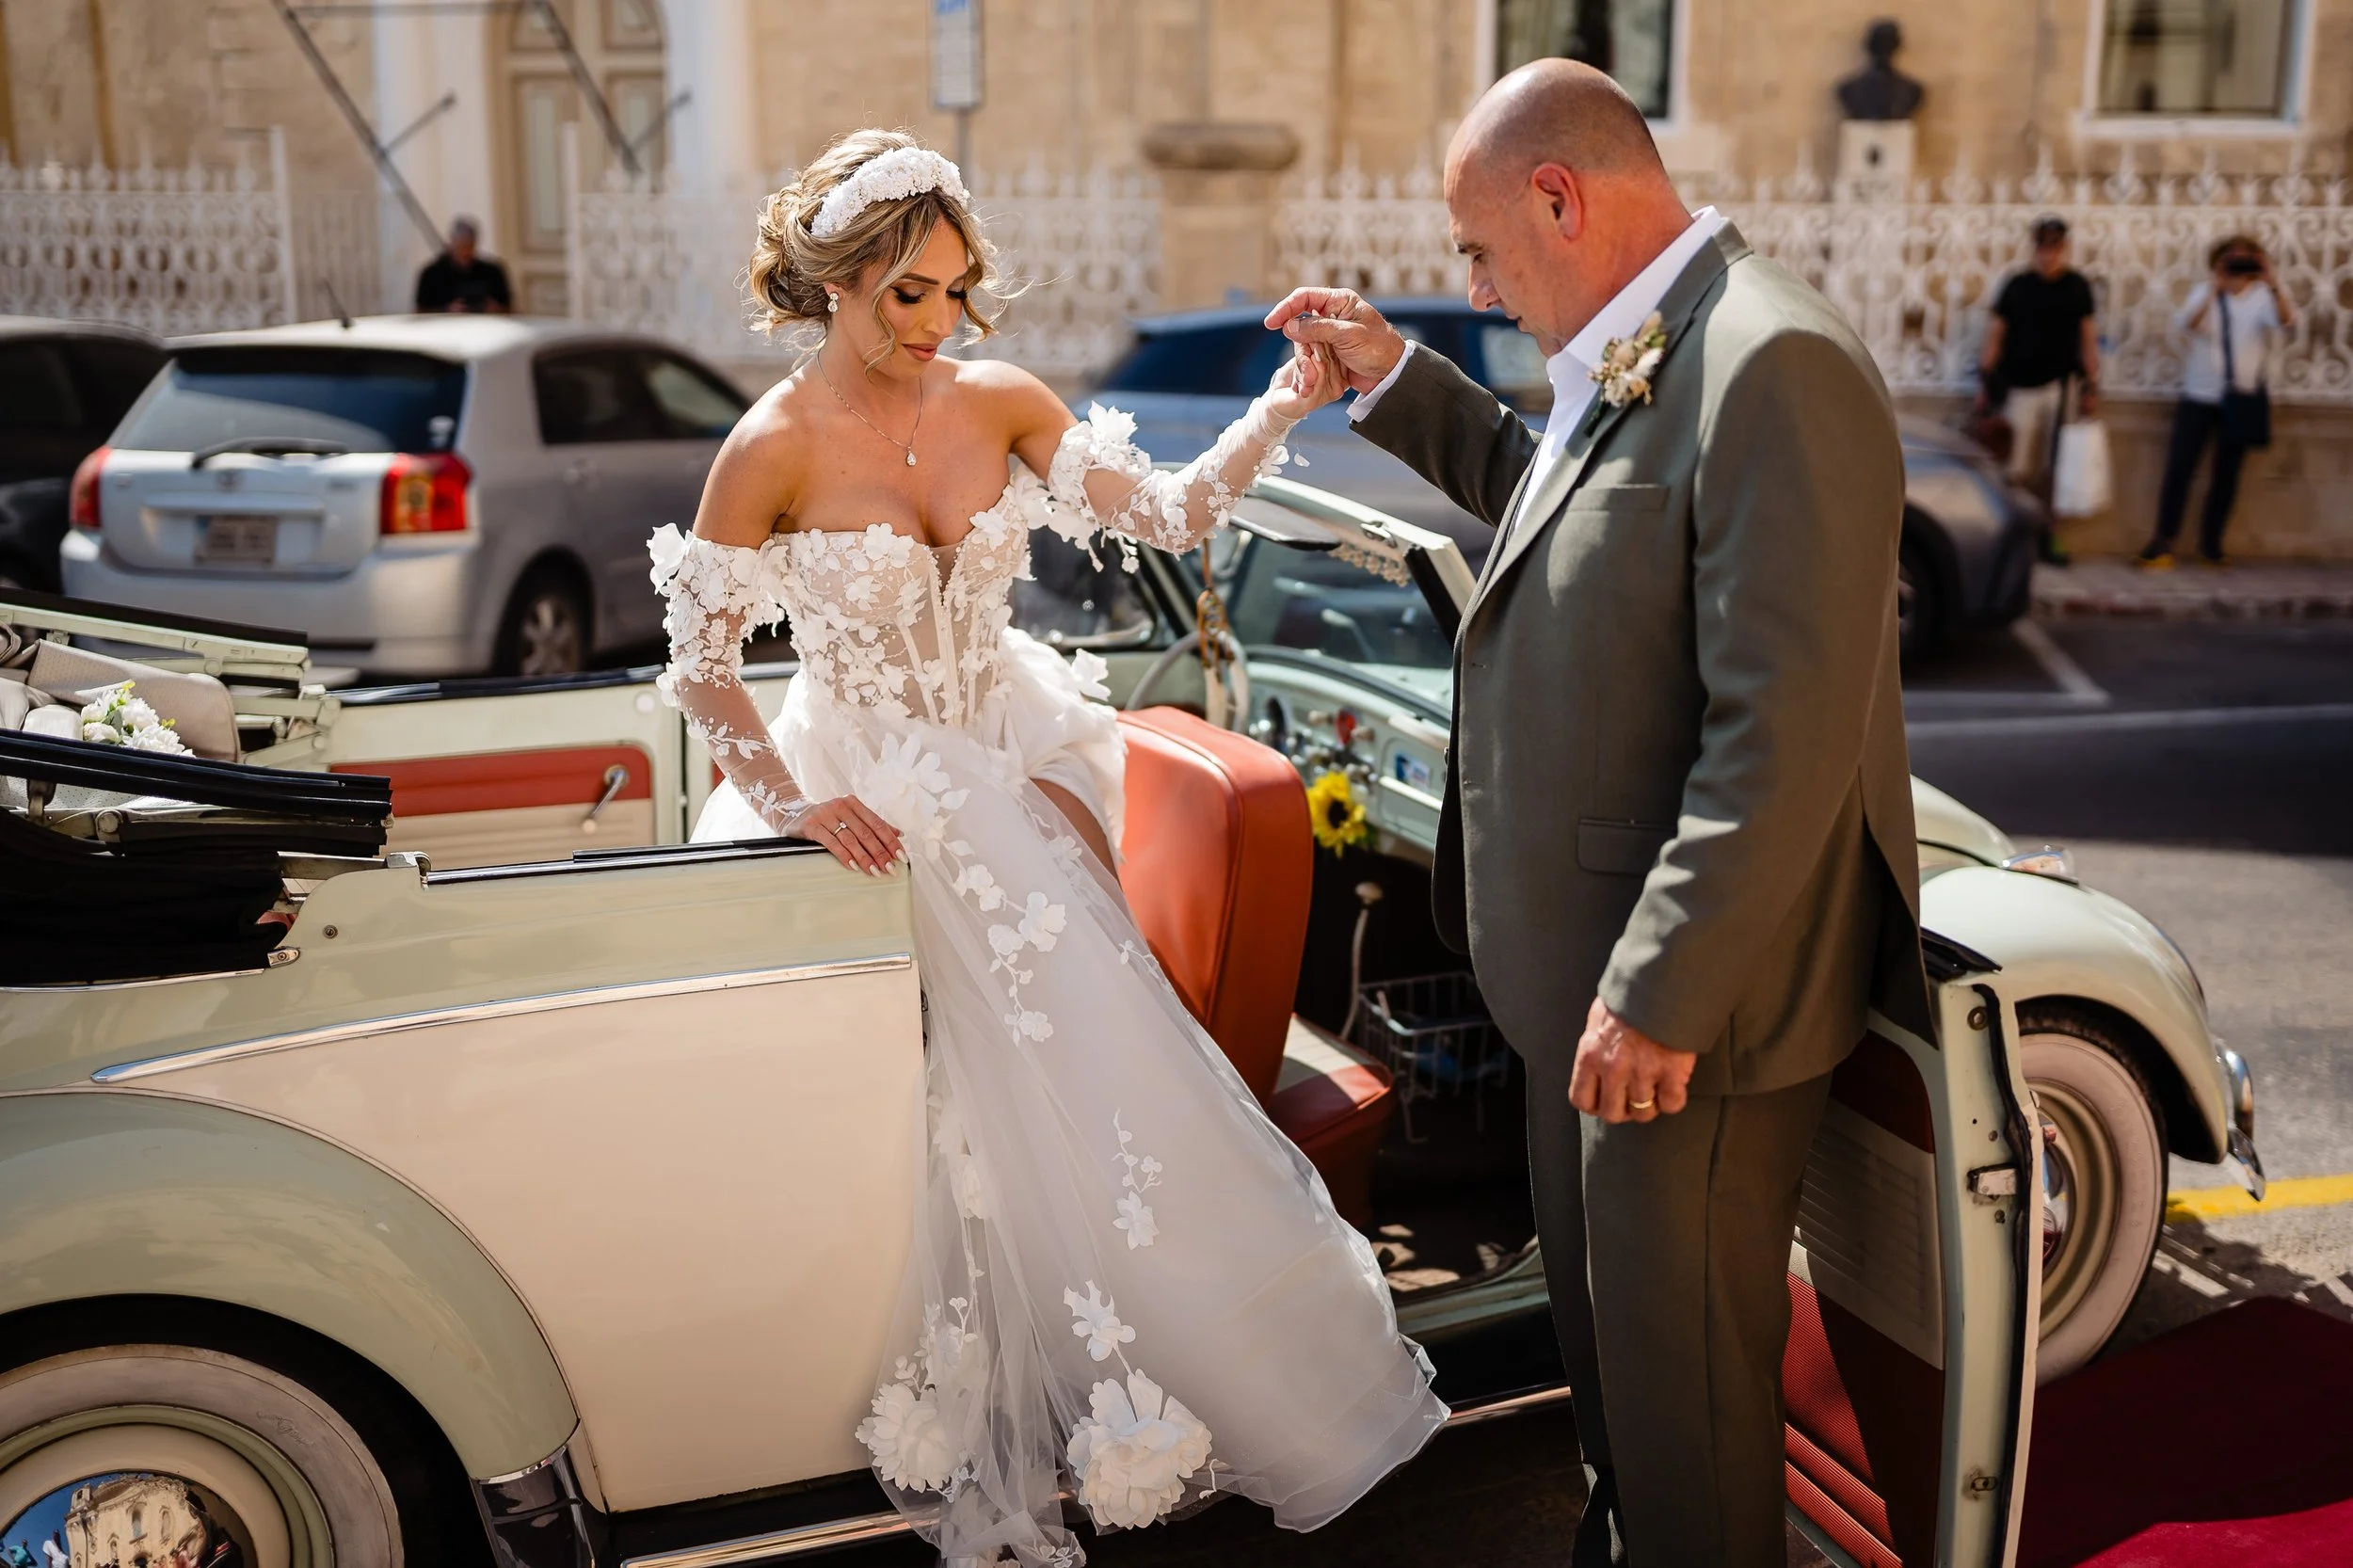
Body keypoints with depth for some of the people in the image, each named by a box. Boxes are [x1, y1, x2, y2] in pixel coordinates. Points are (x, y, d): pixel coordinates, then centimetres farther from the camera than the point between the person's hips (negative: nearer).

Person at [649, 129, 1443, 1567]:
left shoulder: (1000, 403, -1)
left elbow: (1172, 513, -4)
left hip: (1009, 768, 4)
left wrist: (1283, 408, -17)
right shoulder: (776, 449, -13)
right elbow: (700, 666, -7)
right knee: (1004, 1095, -5)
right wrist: (797, 801, -16)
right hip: (872, 793, -4)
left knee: (1095, 1047, 0)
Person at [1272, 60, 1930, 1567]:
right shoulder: (1632, 356, 8)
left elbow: (1785, 736, -27)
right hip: (1598, 962, 10)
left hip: (1687, 993, -10)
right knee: (1603, 1310, 26)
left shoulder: (1772, 366, -24)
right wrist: (1396, 377, 19)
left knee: (1679, 1351, 8)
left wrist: (1664, 992, -24)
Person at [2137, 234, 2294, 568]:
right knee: (2179, 468, -6)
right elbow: (2185, 325, -17)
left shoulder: (2263, 297, -1)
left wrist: (2274, 286, -37)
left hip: (2242, 399, 0)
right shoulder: (2205, 294, 1)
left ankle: (2211, 543, 14)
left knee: (2227, 473, 6)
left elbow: (2284, 321, -21)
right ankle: (2163, 540, -2)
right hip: (2199, 394, 0)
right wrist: (2214, 291, -30)